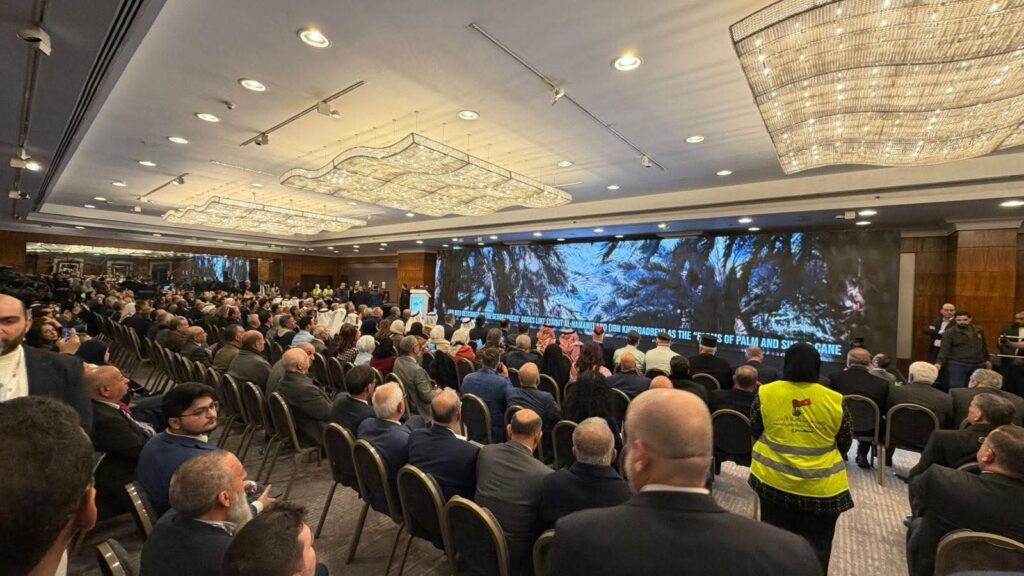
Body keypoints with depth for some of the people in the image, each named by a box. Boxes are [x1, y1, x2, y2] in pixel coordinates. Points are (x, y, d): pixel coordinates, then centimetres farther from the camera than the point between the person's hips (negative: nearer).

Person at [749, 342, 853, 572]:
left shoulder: (765, 394, -10)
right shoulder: (835, 401, -8)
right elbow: (845, 442, 3)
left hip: (774, 480, 0)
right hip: (821, 487, 0)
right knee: (816, 548, 15)